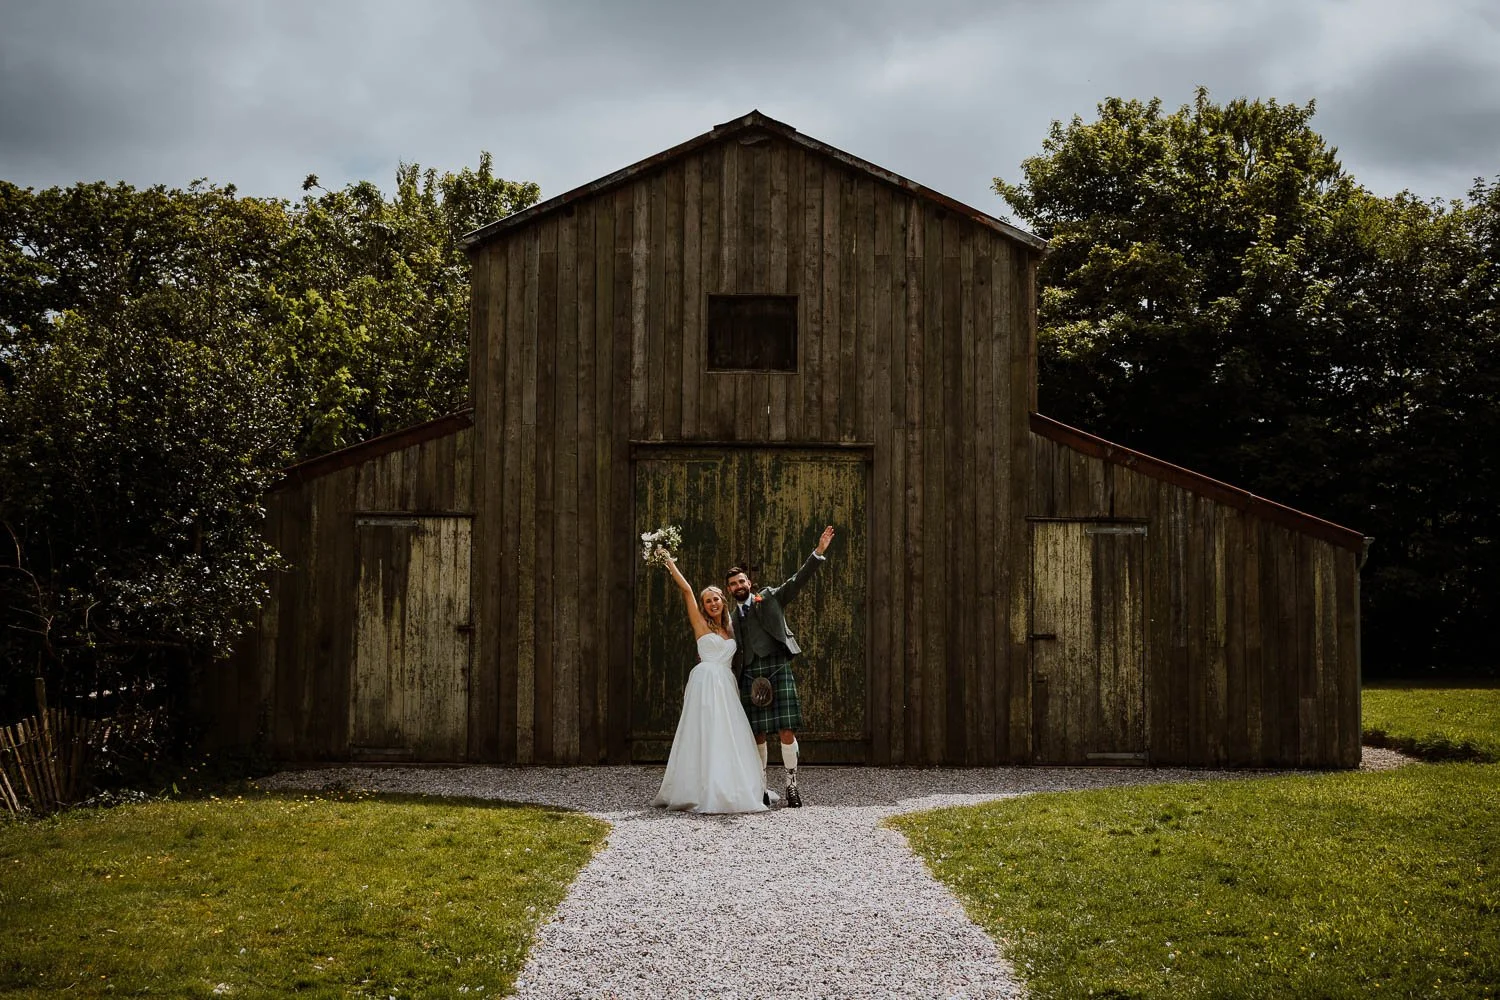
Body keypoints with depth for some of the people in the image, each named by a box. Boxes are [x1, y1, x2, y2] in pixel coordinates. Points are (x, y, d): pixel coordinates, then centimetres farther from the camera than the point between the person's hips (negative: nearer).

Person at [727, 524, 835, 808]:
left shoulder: (770, 597, 12)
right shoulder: (732, 618, 20)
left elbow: (798, 580, 2)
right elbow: (732, 655, 21)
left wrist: (819, 552, -9)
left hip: (778, 670, -3)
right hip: (750, 676, 3)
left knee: (787, 731, -8)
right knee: (758, 735, 3)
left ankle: (792, 784, 2)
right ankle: (760, 788, 12)